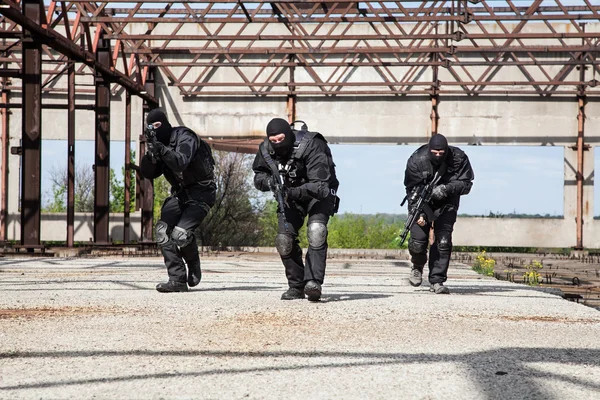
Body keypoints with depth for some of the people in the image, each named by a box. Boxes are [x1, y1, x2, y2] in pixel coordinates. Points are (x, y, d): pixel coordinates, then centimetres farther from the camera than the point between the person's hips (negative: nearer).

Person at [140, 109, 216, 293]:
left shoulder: (184, 137, -17)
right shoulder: (158, 144, 5)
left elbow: (180, 163, -33)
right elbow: (148, 173, -1)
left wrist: (160, 147, -41)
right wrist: (151, 153, -18)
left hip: (200, 193, -7)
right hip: (180, 193, 7)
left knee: (180, 234, -22)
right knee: (162, 230, -11)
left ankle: (194, 265, 9)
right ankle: (178, 280, -7)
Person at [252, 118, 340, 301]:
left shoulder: (311, 147, -32)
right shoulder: (266, 150, -16)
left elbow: (319, 186, -37)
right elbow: (258, 176, 0)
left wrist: (294, 192, -51)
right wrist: (268, 181, -24)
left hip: (318, 194, -5)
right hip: (290, 195, 5)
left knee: (316, 231, -29)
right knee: (284, 238, -7)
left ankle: (313, 282, -33)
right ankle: (296, 286, 7)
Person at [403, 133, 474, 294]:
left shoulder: (458, 158, -18)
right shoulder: (417, 160, -21)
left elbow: (466, 184, -14)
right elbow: (412, 189, -19)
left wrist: (447, 188, -33)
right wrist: (419, 213, -30)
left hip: (446, 204, 1)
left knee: (443, 242, -13)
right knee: (417, 242, -11)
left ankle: (436, 282, -4)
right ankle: (417, 267, 23)